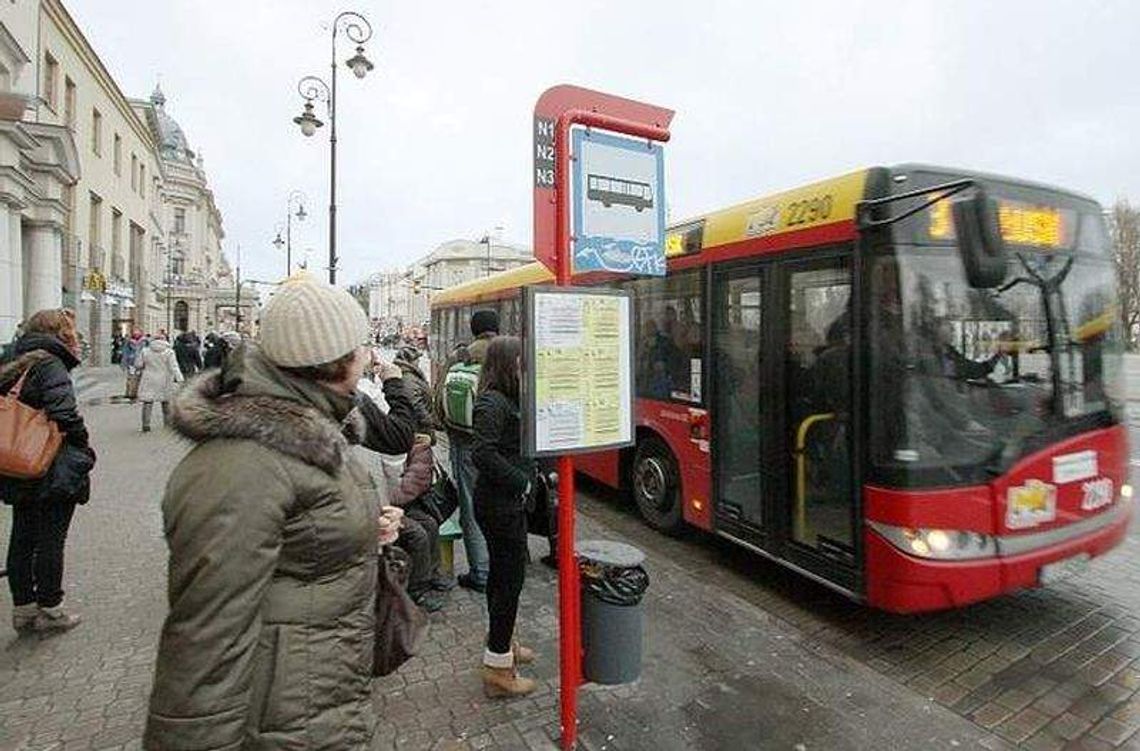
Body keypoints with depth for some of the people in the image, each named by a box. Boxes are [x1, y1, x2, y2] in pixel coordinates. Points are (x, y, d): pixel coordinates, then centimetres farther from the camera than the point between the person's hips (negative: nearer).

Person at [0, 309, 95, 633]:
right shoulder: (51, 365, -15)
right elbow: (64, 414, -25)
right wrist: (85, 447, -11)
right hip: (53, 471, -8)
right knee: (50, 541, 5)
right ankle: (48, 609, 17)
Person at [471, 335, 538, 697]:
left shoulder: (506, 399, 8)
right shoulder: (493, 403, -20)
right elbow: (482, 453, -27)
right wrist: (521, 481, -20)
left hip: (507, 502, 10)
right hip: (502, 505, -10)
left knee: (502, 572, 22)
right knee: (510, 577, -1)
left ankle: (501, 640, 41)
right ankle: (498, 669, 12)